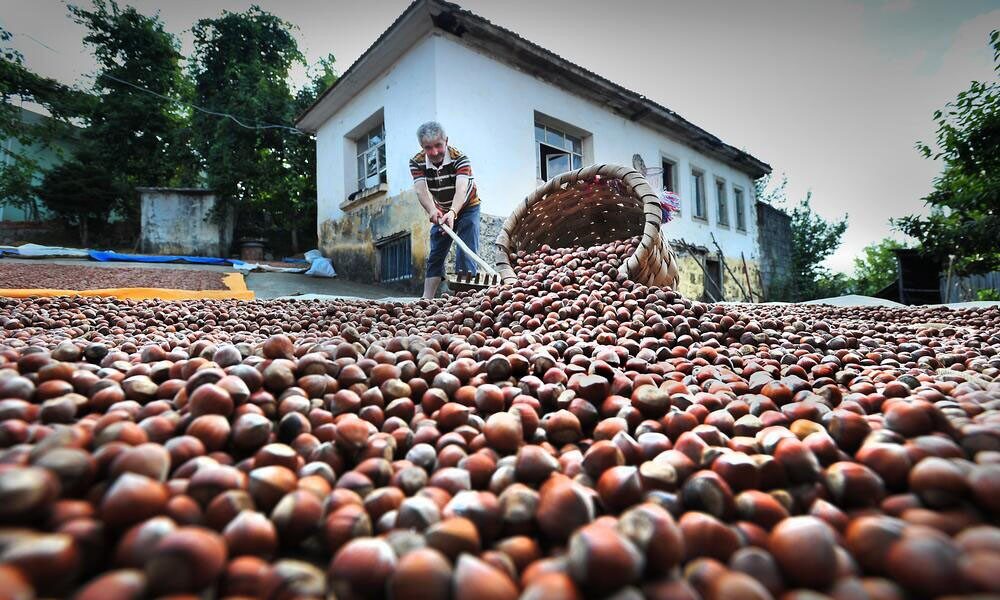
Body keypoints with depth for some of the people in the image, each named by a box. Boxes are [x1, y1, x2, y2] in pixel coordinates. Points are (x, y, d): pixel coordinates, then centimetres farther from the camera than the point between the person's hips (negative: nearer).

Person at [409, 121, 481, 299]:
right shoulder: (417, 162, -19)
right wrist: (432, 211, -53)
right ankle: (427, 298, 6)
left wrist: (452, 213, -64)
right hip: (442, 212, 4)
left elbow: (461, 189, -45)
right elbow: (421, 190, -32)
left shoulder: (460, 158, -30)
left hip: (467, 208, -4)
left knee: (466, 254, -16)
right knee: (436, 255, 4)